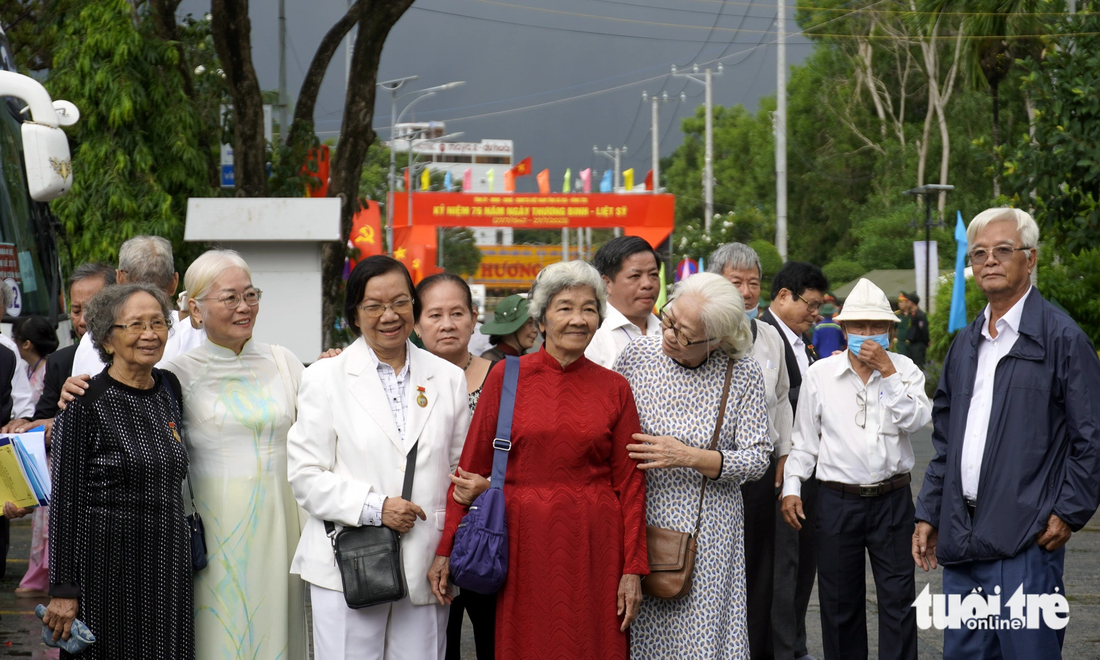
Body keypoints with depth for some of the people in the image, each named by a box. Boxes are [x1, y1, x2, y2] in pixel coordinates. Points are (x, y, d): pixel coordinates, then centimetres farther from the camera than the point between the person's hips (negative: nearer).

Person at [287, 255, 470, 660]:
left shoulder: (448, 378, 12)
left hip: (426, 568, 2)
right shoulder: (324, 378, 4)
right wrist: (375, 506, -14)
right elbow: (306, 476, -1)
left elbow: (461, 468, 14)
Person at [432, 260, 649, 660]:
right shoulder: (507, 377, 2)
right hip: (523, 540, -1)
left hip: (594, 546, 1)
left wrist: (633, 568, 0)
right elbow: (472, 467, 2)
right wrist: (447, 550, -2)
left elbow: (629, 481, 5)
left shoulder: (615, 389, 6)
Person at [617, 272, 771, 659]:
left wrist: (689, 457, -17)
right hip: (639, 521, 1)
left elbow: (757, 459, -5)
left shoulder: (744, 374, -6)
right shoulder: (636, 356, -2)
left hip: (706, 531, -1)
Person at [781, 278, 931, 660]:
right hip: (838, 499, 1)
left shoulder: (904, 370, 3)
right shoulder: (820, 374, 3)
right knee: (839, 600, 8)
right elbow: (805, 440, 8)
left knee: (898, 597, 0)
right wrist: (791, 488, 1)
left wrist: (887, 371, -15)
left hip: (892, 499, 0)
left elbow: (916, 420, -12)